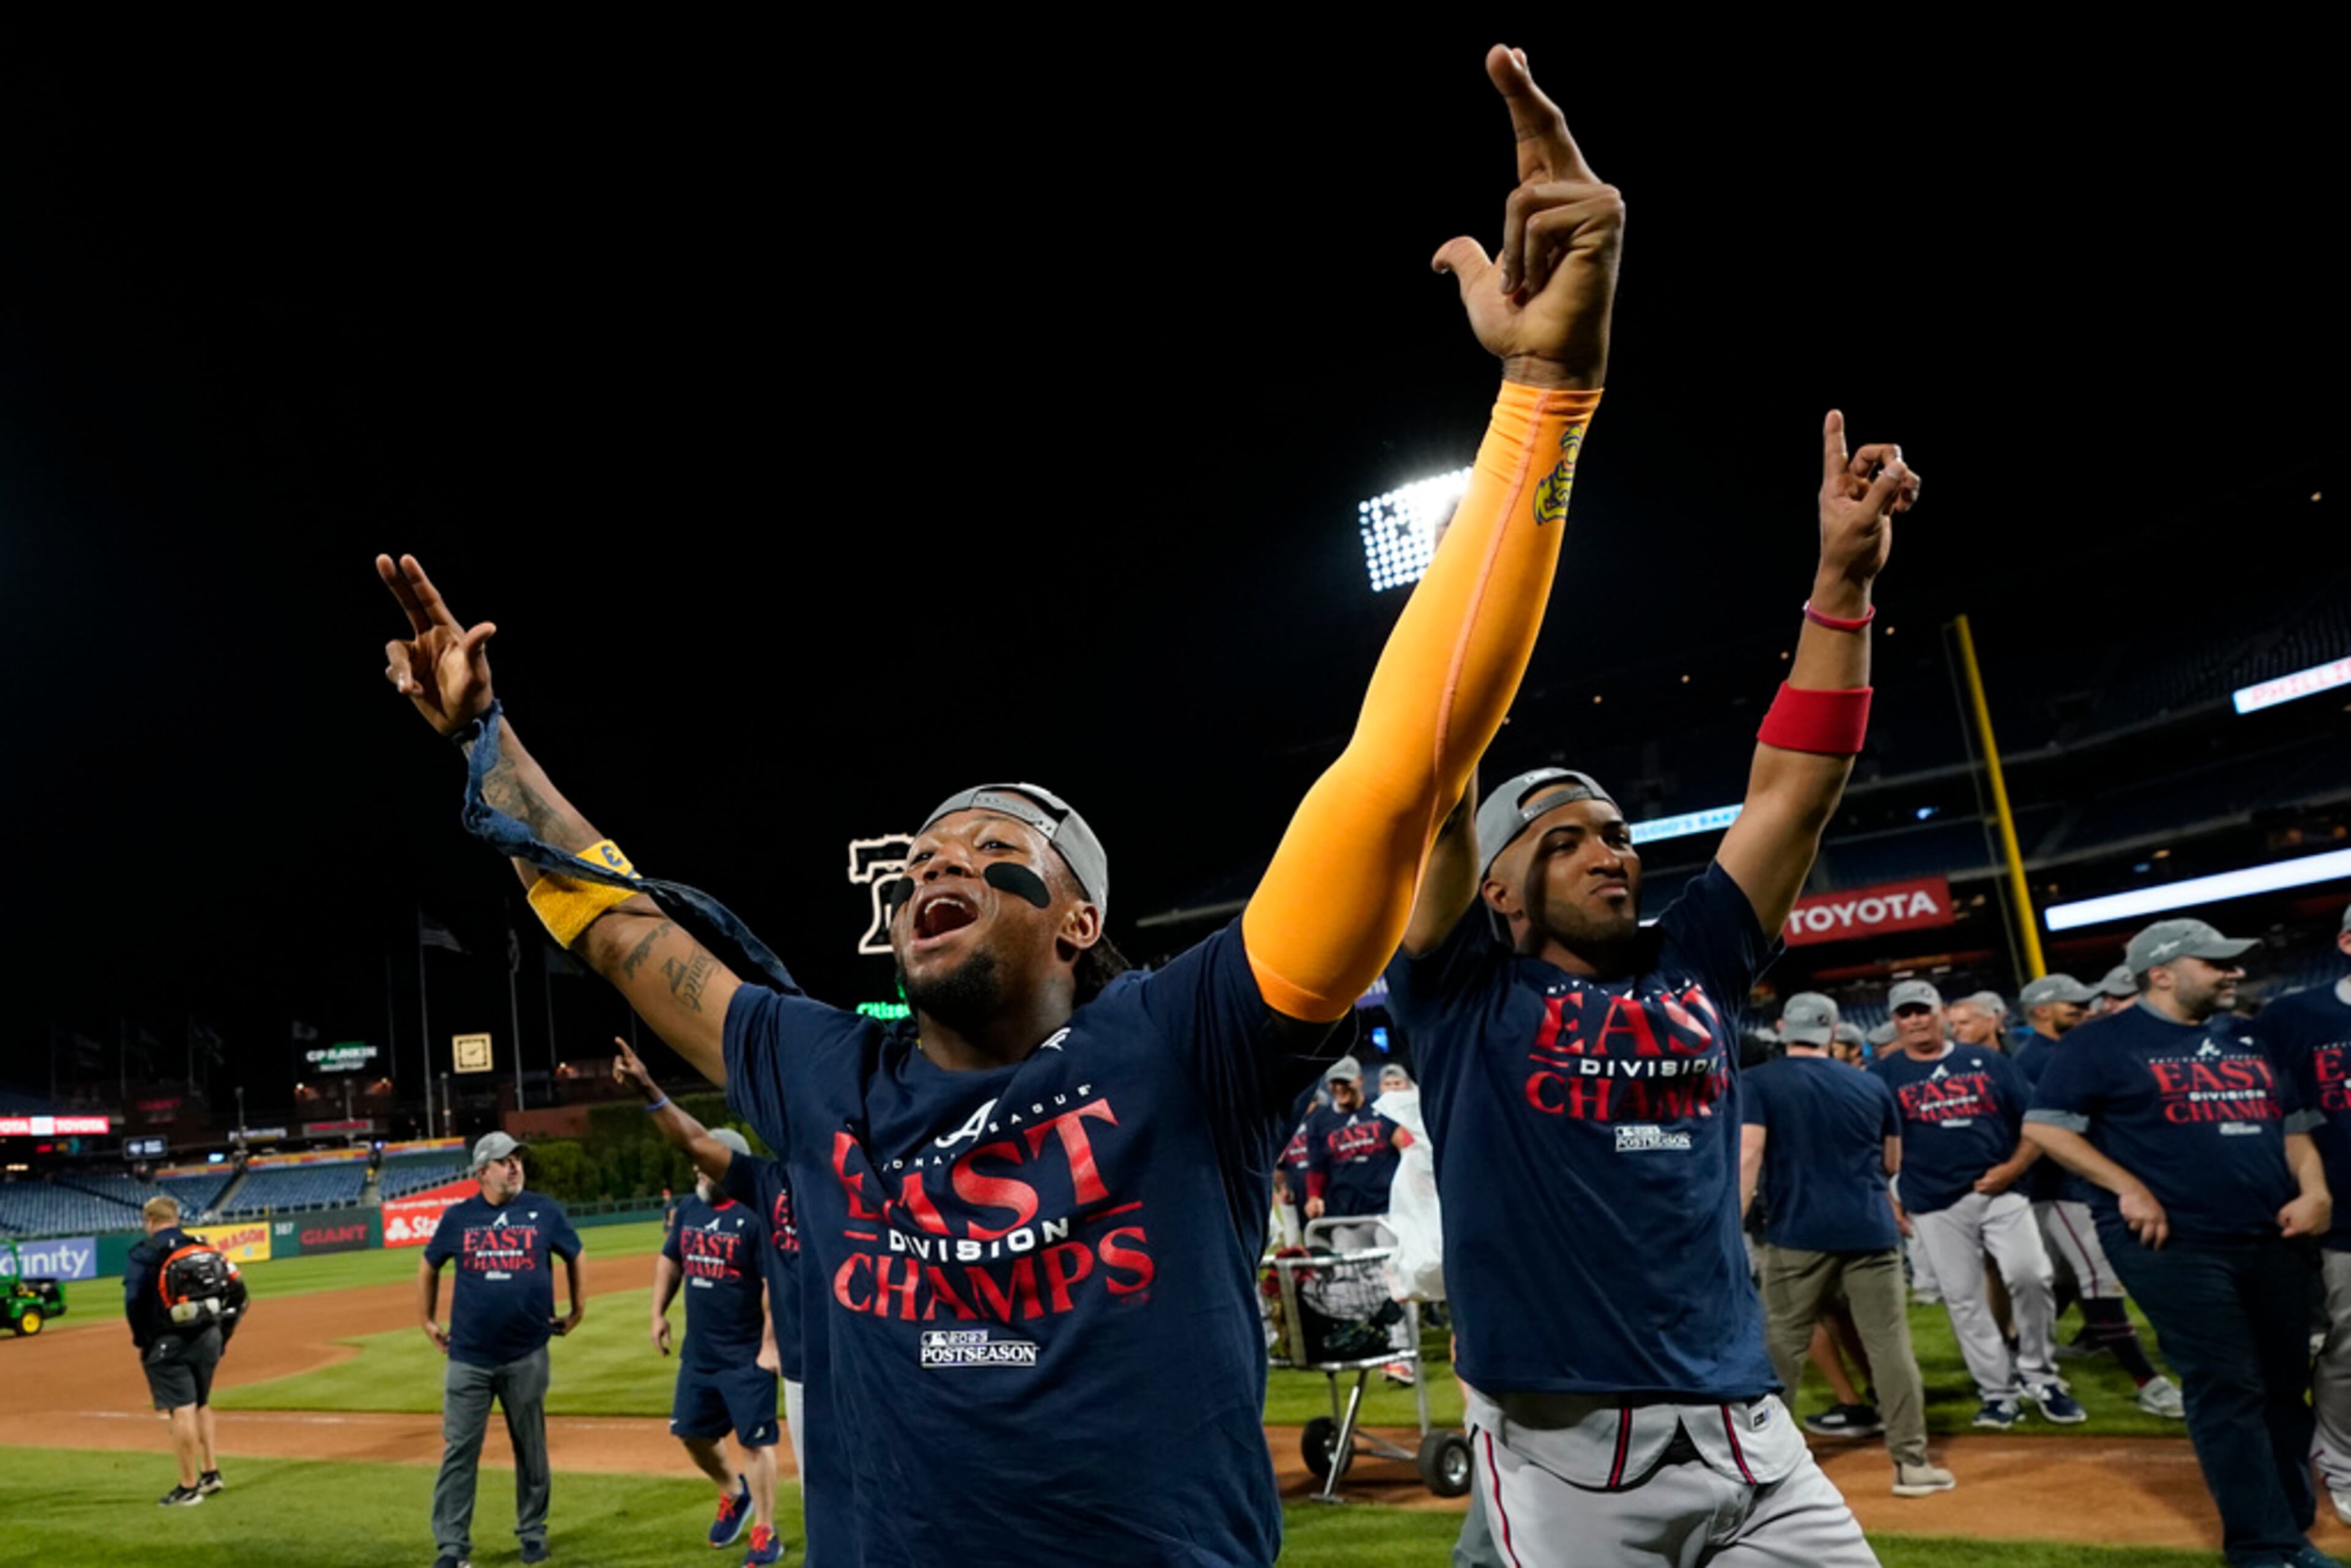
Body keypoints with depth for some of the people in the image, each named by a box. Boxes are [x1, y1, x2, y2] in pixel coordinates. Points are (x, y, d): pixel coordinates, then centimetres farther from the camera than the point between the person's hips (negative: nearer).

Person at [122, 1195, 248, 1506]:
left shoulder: (143, 1255, -6)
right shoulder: (204, 1248, 9)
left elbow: (134, 1302, -16)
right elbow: (236, 1292, 5)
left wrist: (141, 1341, -3)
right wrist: (222, 1333, 12)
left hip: (169, 1343, -6)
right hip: (209, 1339, 6)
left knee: (182, 1411, -4)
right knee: (201, 1405, 20)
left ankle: (189, 1487, 0)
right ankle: (211, 1474, 22)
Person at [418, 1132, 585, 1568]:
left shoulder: (545, 1211, -1)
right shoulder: (458, 1217, 1)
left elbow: (574, 1257, 12)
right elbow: (429, 1265, 17)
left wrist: (577, 1312, 10)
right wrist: (428, 1321, 16)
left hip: (527, 1355, 0)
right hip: (468, 1356, 0)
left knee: (531, 1448, 10)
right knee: (459, 1451, 1)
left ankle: (533, 1532, 24)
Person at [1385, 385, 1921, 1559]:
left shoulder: (1692, 973, 10)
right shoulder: (1467, 998, 0)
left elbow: (1793, 793, 6)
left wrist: (1843, 581, -1)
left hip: (1746, 1433, 4)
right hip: (1562, 1447, -4)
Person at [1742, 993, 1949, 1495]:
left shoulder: (1761, 1083, -2)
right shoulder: (1873, 1085, 8)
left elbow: (1749, 1157, -12)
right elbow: (1892, 1163, 17)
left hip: (1797, 1234, -2)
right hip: (1871, 1231, 2)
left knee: (1781, 1344, 7)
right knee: (1890, 1344, 6)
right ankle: (1911, 1462, 8)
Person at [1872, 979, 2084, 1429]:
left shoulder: (1988, 1061, 8)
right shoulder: (1884, 1075, 4)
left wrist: (2013, 1167, -7)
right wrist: (1886, 1198, -5)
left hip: (2001, 1193, 0)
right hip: (1934, 1205, 0)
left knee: (2031, 1277, -13)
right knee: (1963, 1300, 2)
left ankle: (2039, 1376, 9)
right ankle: (1999, 1392, 16)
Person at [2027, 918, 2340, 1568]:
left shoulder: (2250, 1039, 14)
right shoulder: (2104, 1042, -6)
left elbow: (2293, 1125, 21)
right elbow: (2043, 1126, -9)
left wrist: (2314, 1191, 2)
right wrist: (2129, 1190, -14)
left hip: (2277, 1242, 7)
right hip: (2172, 1242, -6)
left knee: (2286, 1386, 13)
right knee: (2228, 1390, -7)